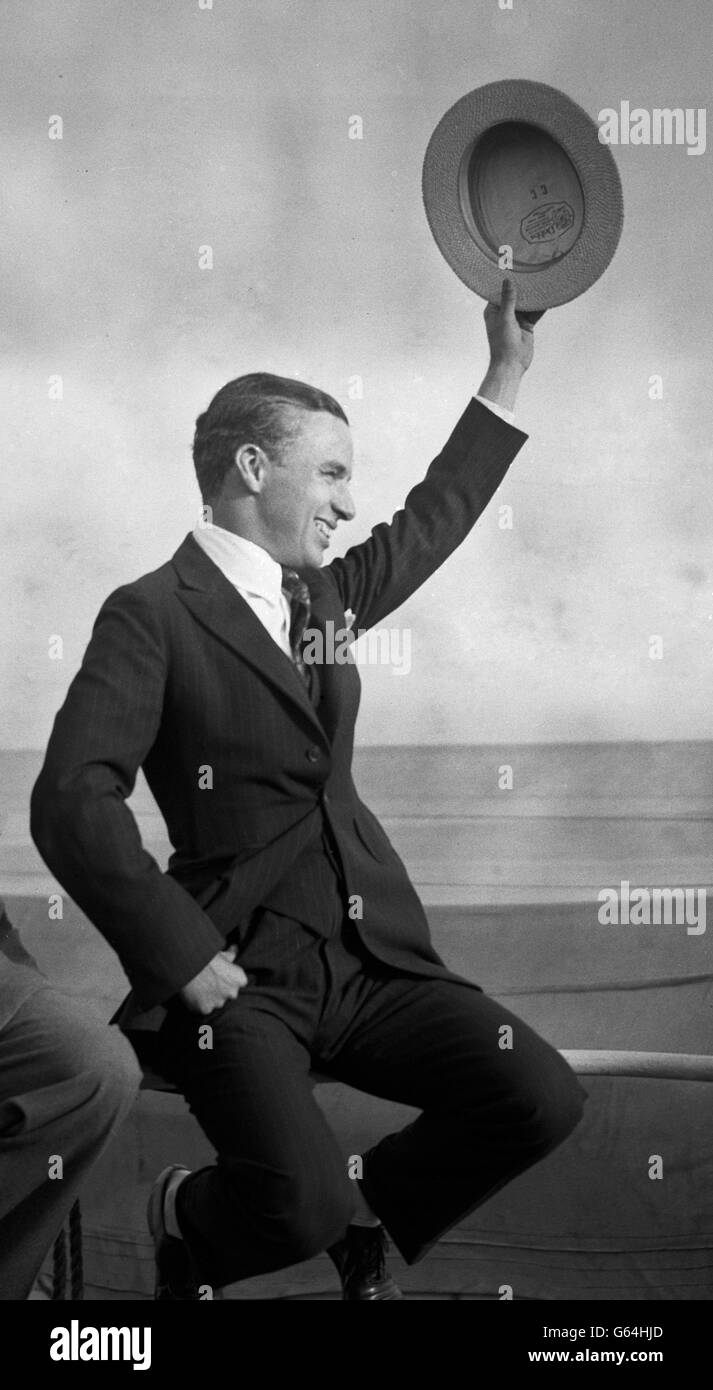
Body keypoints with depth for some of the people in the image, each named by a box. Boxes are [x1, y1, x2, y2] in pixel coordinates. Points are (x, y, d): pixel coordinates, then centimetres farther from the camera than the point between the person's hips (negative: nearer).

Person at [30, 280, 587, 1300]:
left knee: (543, 1100, -13)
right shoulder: (153, 615, -6)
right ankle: (190, 1219, 10)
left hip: (369, 958, 7)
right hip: (240, 973, -7)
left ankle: (368, 1217, 15)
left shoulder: (321, 596, 16)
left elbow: (429, 525, 31)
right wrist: (185, 957, -17)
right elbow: (73, 804, -15)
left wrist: (508, 368, 30)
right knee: (302, 1209, -27)